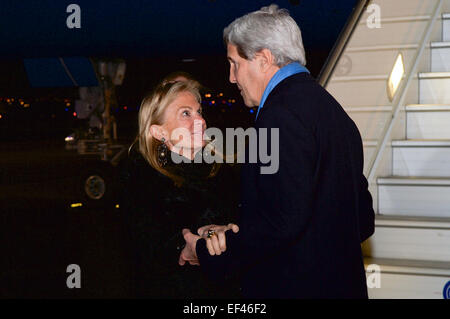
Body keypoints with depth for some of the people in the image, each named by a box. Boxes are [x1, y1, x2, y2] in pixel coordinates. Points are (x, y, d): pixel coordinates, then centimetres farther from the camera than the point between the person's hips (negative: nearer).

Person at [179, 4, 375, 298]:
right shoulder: (335, 110, 13)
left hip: (292, 287, -9)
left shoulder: (282, 113, -17)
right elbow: (364, 218, 15)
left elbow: (284, 219, -25)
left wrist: (209, 253, -15)